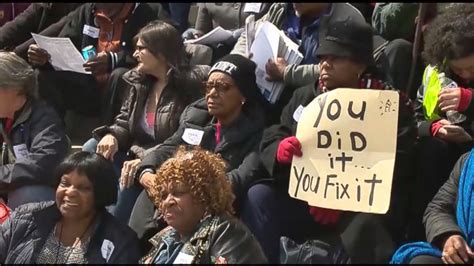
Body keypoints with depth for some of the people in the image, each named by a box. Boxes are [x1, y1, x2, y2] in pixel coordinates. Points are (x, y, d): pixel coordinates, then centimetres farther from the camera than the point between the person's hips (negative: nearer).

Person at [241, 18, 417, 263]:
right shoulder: (304, 96, 13)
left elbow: (397, 167, -12)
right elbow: (269, 141, 8)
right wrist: (281, 151, -19)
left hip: (362, 207, -4)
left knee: (364, 225, -37)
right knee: (258, 196, -20)